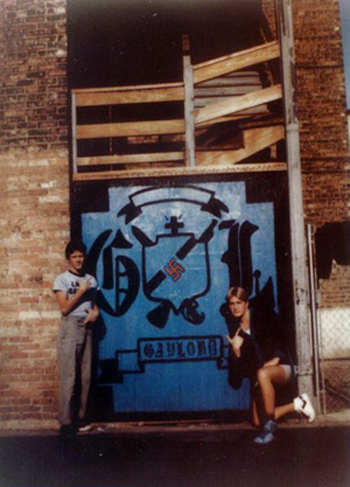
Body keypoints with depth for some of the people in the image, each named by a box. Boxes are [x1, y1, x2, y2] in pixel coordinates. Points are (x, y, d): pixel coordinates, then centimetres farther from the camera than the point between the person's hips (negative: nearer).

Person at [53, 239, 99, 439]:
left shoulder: (91, 280, 13)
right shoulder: (62, 279, -2)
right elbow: (64, 308, -9)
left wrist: (95, 312, -3)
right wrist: (81, 291, -12)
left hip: (87, 329, 5)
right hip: (70, 329, -5)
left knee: (85, 376, 7)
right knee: (69, 377, -8)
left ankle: (81, 417, 17)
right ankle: (66, 422, -3)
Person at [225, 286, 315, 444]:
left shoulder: (262, 318, -4)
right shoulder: (235, 331, 4)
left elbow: (281, 341, -8)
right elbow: (236, 367, 0)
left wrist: (276, 359, -22)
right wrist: (235, 350, -18)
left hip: (281, 367, -5)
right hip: (257, 377, 5)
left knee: (262, 373, -41)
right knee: (258, 422, -9)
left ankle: (270, 426, -31)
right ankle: (296, 405, 11)